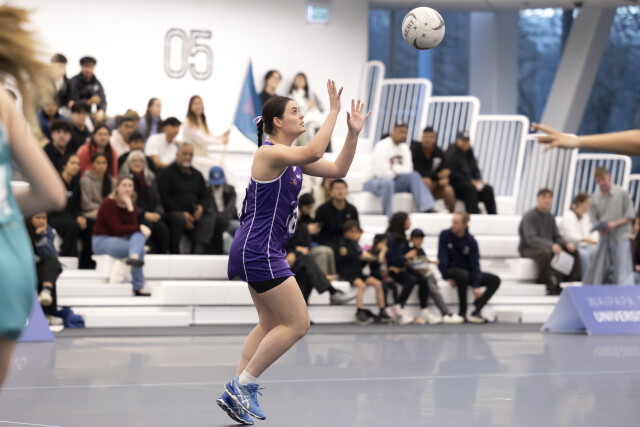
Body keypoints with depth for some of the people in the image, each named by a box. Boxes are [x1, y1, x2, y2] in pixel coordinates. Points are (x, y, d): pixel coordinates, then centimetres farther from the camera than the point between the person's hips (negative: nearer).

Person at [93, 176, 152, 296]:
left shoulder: (131, 204, 5)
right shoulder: (109, 203, -15)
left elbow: (133, 226, -8)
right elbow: (118, 229, -21)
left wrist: (130, 208, -20)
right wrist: (141, 228, -22)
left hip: (121, 239, 7)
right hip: (102, 240, -7)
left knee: (139, 235, -24)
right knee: (140, 248, -27)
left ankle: (134, 256, -42)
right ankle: (138, 287, -27)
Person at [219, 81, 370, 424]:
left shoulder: (292, 158, 13)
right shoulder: (269, 153, -16)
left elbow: (337, 169, 14)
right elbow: (314, 152, -33)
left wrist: (353, 133, 2)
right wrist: (333, 112, -28)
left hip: (264, 252, 11)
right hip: (257, 251, -11)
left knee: (271, 325, 16)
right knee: (297, 323, -8)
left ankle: (236, 392, 15)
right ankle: (243, 386, -4)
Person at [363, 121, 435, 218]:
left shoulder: (404, 148, 8)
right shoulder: (382, 147, -17)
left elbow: (408, 169, -3)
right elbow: (382, 172, -24)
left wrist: (393, 167, -18)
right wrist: (397, 170, -7)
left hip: (392, 179, 7)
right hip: (373, 181, -7)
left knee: (414, 176, -12)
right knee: (388, 182, -40)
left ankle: (427, 208, -23)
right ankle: (388, 216, -37)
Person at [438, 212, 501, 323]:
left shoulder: (471, 241, -6)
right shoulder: (445, 235, -11)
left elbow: (475, 264, -10)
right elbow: (442, 258, -11)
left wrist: (476, 286, -19)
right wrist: (447, 277, -19)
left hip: (468, 272, 4)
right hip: (451, 271, -4)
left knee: (495, 280, -14)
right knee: (463, 274, -38)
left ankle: (476, 311, -27)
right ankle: (462, 312, -28)